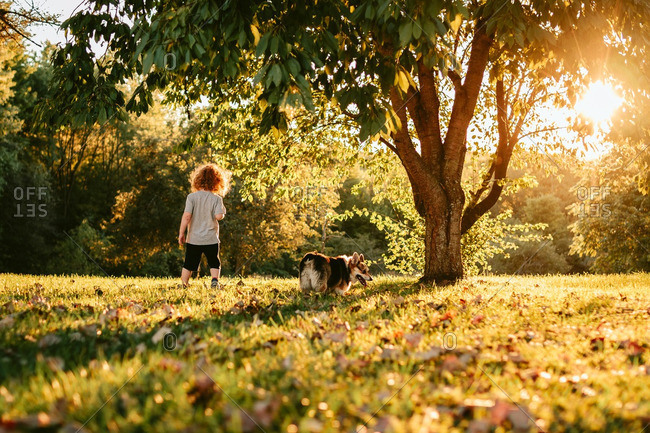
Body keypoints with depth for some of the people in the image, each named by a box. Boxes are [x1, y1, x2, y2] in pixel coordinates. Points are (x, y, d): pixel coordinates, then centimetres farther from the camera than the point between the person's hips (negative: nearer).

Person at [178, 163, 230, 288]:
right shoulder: (216, 198, -6)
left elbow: (187, 216, -13)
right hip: (211, 239, -1)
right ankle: (215, 280, -7)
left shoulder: (192, 197, -6)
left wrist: (181, 233, -6)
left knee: (189, 264, 12)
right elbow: (219, 216, -16)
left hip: (193, 239, 1)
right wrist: (223, 212, 7)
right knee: (214, 263, 13)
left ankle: (183, 285, 13)